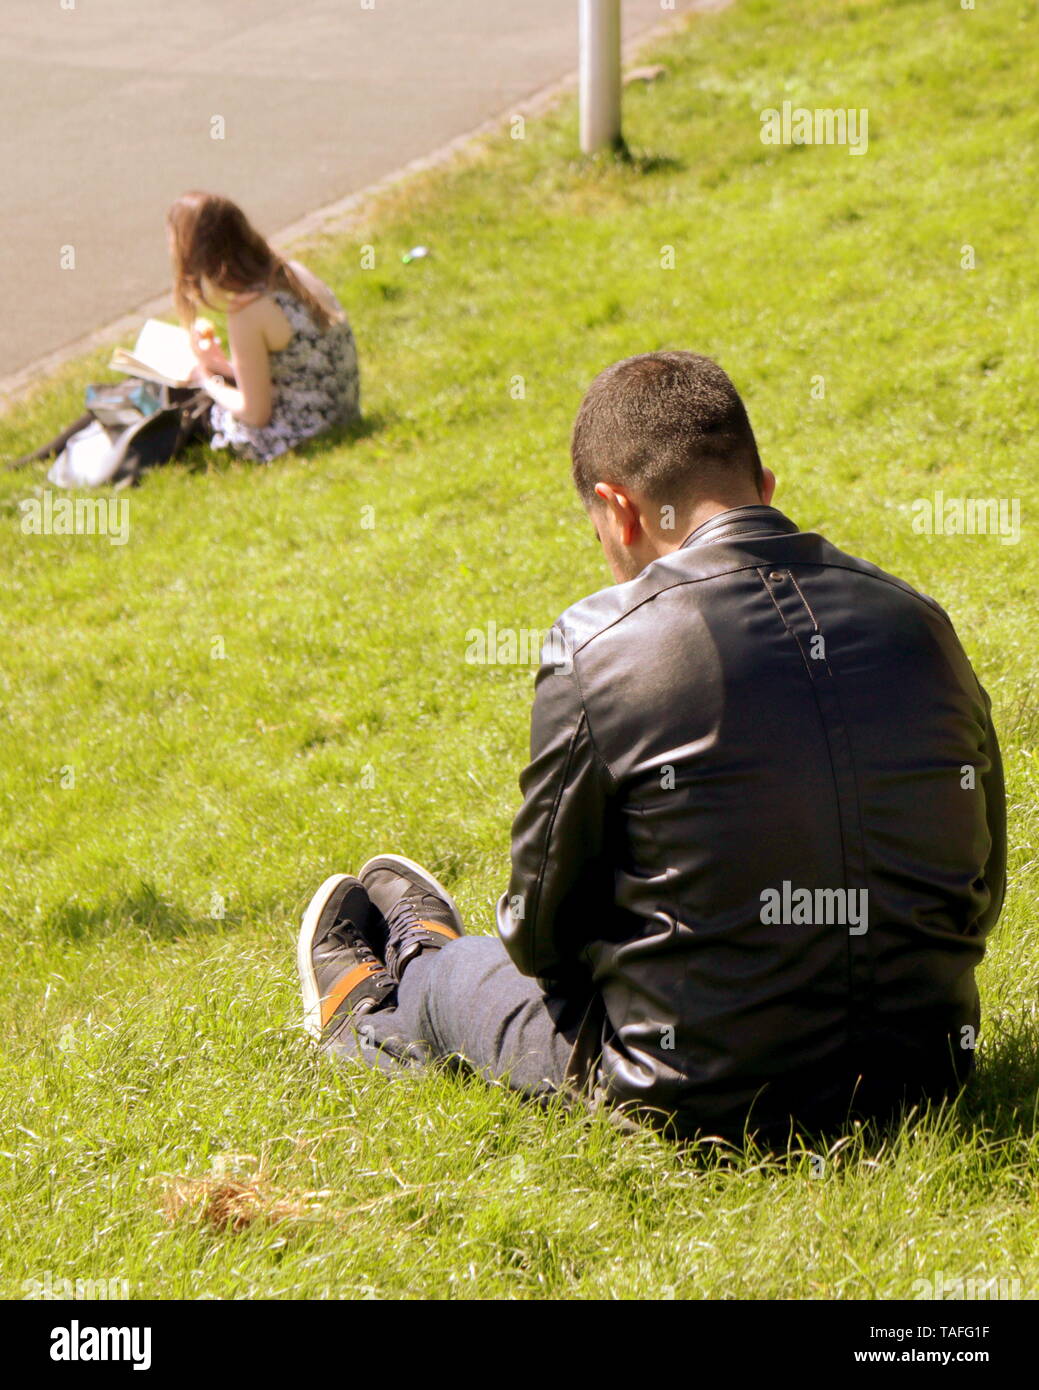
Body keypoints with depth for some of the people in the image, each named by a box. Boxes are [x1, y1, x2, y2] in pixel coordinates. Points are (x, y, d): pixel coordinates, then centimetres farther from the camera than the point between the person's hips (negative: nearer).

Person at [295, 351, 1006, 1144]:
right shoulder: (921, 624, -2)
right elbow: (980, 894, 8)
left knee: (461, 972, 27)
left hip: (702, 1101, -4)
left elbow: (540, 929, -6)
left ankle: (373, 1013, 61)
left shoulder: (599, 646, -16)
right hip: (922, 1077, 5)